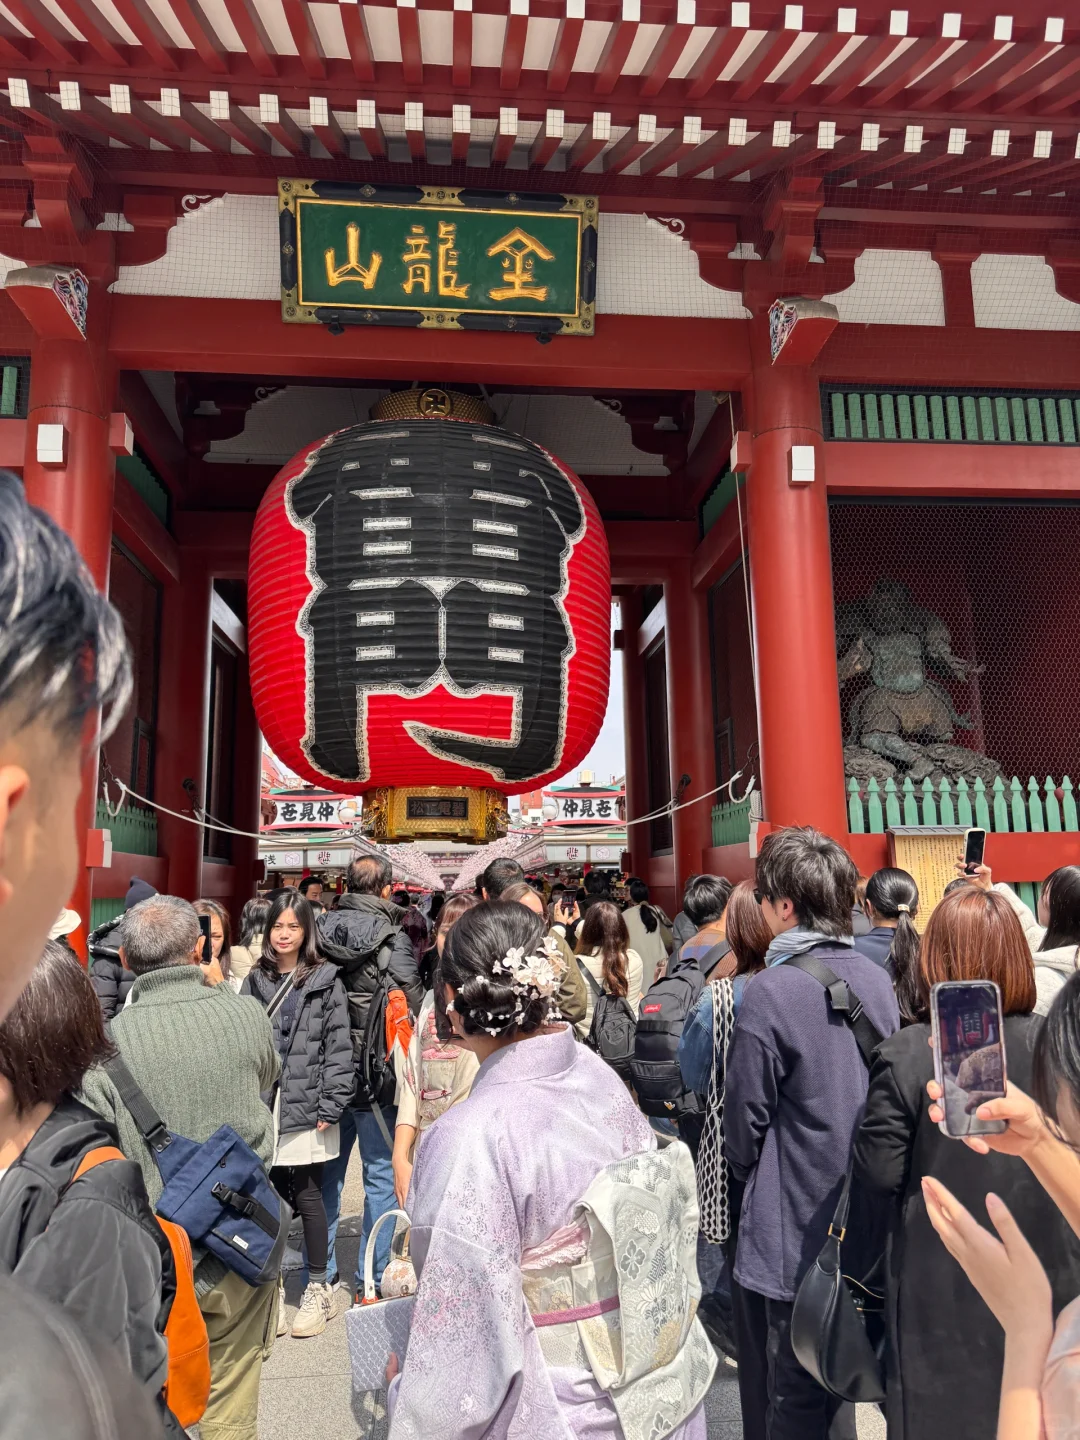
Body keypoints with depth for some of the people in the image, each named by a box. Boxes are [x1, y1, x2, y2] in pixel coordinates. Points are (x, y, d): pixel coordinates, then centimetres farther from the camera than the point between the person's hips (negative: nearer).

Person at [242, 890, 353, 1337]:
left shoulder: (325, 982, -2)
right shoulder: (255, 981, 9)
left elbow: (338, 1047, -5)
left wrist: (330, 1106, -10)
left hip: (307, 1107, -3)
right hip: (263, 1107, 3)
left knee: (308, 1196, 4)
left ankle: (318, 1288, 21)